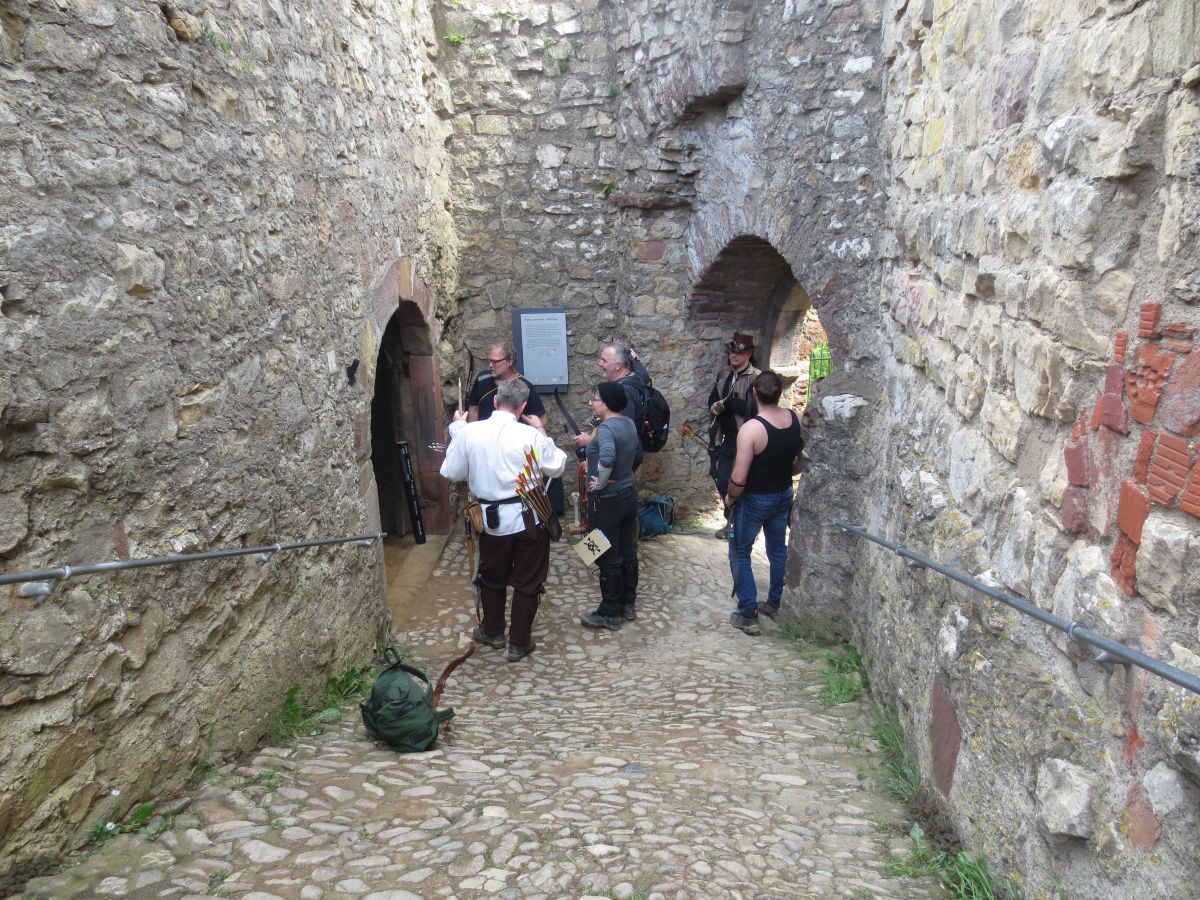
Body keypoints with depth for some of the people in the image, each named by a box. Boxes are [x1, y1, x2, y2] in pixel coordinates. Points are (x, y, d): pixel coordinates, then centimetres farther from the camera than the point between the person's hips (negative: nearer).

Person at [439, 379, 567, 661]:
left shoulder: (469, 432, -11)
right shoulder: (530, 435, -15)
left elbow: (452, 473, 1)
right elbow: (557, 466, -1)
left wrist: (456, 430, 10)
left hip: (491, 519, 2)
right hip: (529, 519, -2)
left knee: (492, 577, 23)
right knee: (528, 582, 12)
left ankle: (493, 632, 40)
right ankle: (519, 643, 22)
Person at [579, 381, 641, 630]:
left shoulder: (606, 427, -23)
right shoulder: (629, 423, 3)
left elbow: (607, 457, -41)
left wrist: (600, 482, -26)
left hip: (606, 501, -9)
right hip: (628, 495, 9)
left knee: (608, 559, 3)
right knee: (628, 553, 17)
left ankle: (609, 614, 14)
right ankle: (629, 605, 30)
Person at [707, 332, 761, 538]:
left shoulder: (757, 378, -11)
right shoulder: (724, 378, 13)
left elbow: (754, 408, -20)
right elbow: (712, 403, 9)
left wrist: (727, 402, -17)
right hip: (726, 440, 7)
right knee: (723, 483, 11)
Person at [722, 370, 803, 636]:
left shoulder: (751, 428, -27)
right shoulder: (796, 420, -8)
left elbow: (739, 479, -26)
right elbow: (801, 462, 5)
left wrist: (730, 497, -7)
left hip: (754, 500, -6)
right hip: (784, 495, 6)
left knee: (740, 554, 11)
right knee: (778, 550, 23)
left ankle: (748, 615, 12)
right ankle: (774, 604, 37)